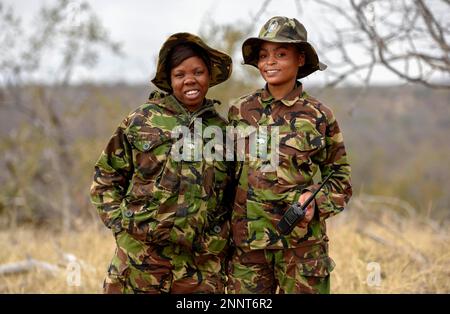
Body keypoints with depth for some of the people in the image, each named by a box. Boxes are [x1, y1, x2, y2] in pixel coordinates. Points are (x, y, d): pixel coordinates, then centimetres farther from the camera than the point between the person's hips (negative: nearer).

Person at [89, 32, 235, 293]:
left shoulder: (221, 130, 8)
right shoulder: (142, 122, 1)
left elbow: (230, 193, 19)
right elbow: (106, 178, 7)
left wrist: (221, 231, 7)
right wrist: (120, 222, -2)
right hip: (142, 256, -2)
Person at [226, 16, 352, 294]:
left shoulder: (319, 116, 0)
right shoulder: (239, 111, 6)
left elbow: (340, 178, 7)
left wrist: (317, 201, -12)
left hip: (302, 243, -2)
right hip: (248, 242, 2)